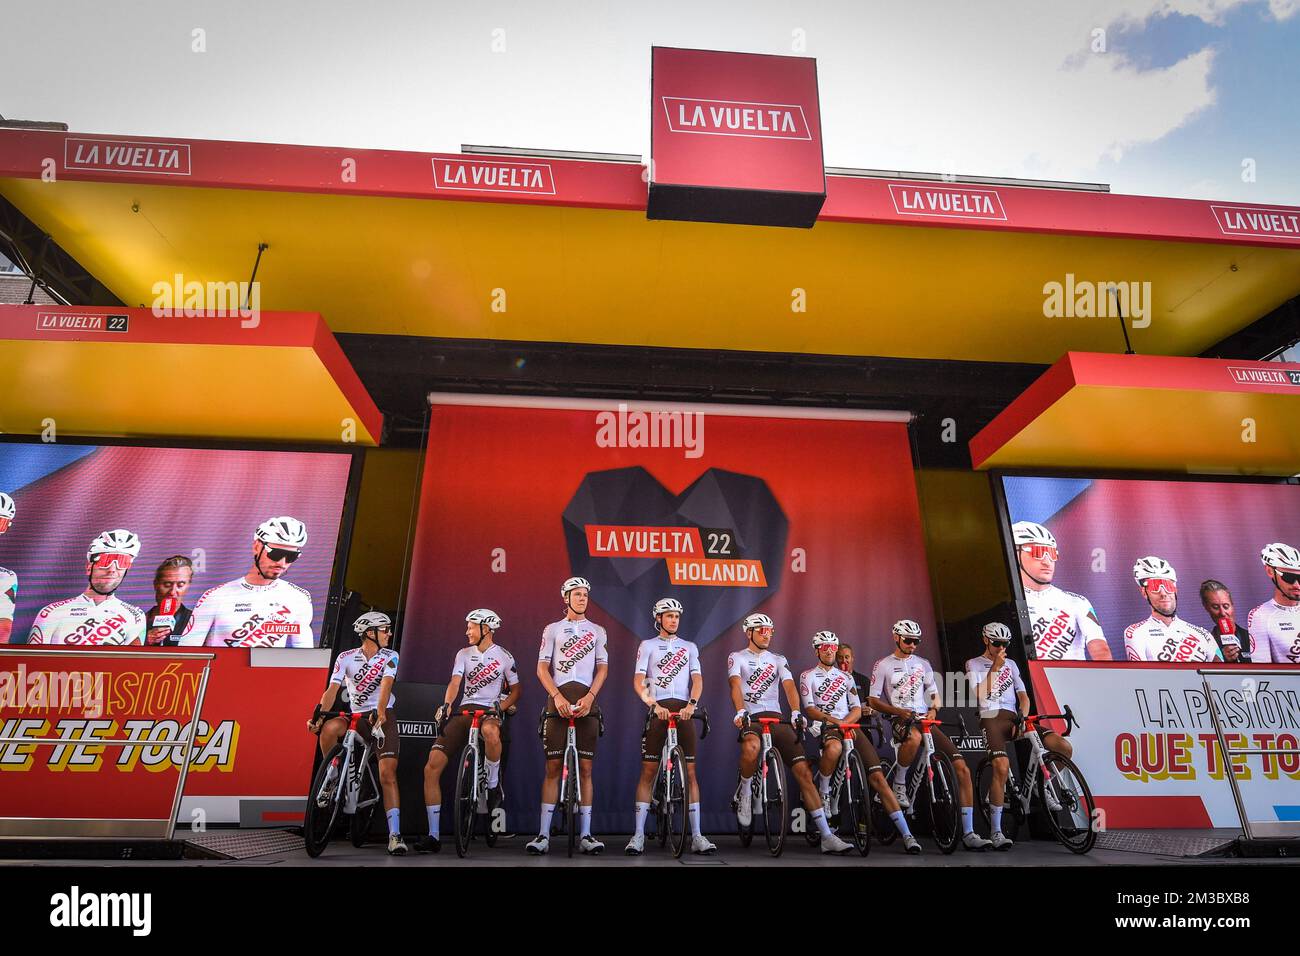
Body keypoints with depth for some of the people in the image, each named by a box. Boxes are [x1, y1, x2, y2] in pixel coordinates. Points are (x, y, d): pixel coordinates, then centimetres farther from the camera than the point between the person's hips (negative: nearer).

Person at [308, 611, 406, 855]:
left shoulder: (390, 656, -1)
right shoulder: (346, 658, -1)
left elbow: (385, 685, -16)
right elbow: (332, 689, -11)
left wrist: (379, 712, -32)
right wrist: (318, 715, -27)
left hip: (383, 717, -1)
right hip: (356, 717, 1)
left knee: (387, 774, -14)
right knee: (329, 728, -33)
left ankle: (395, 834, -10)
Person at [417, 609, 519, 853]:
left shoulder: (504, 656, 2)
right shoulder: (464, 654, 10)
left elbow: (515, 689, 8)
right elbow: (455, 682, -5)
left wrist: (499, 708, -10)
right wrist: (446, 705, -24)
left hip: (489, 710, -4)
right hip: (463, 711, 4)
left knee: (490, 731, -43)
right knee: (431, 768, -9)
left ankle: (493, 785, -14)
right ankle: (433, 835, 3)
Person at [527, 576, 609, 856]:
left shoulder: (597, 631, 14)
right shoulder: (552, 629, 11)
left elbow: (602, 667, 7)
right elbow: (542, 667, 4)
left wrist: (590, 696, -9)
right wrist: (557, 696, -11)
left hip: (587, 701, 1)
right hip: (558, 699, -1)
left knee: (585, 769, 2)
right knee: (553, 767, -2)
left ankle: (585, 834, 6)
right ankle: (543, 835, 2)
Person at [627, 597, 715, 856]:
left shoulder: (689, 647, 17)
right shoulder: (648, 646, 9)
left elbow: (697, 679, 5)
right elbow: (638, 681, -3)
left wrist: (692, 704, -15)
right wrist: (654, 705, -19)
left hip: (683, 711, 2)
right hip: (658, 710, -2)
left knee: (690, 773, 1)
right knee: (648, 772, -2)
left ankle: (697, 836, 5)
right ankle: (638, 835, 3)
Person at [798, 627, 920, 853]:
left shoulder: (846, 676, 22)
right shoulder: (808, 676, 9)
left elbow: (857, 709, 14)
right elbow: (809, 710, -3)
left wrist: (844, 722, -7)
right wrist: (833, 720, -20)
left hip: (851, 727, 4)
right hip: (827, 728, -4)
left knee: (877, 777, -11)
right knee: (834, 747, -41)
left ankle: (906, 834, -10)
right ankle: (823, 791, -14)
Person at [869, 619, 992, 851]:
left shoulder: (923, 664, 16)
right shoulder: (883, 665, 3)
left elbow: (934, 693, 20)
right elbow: (874, 700, 1)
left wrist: (933, 709, -3)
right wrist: (899, 711, -15)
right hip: (901, 720, -5)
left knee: (962, 768, -9)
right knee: (914, 737, -42)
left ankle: (968, 833, -2)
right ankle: (899, 785, -15)